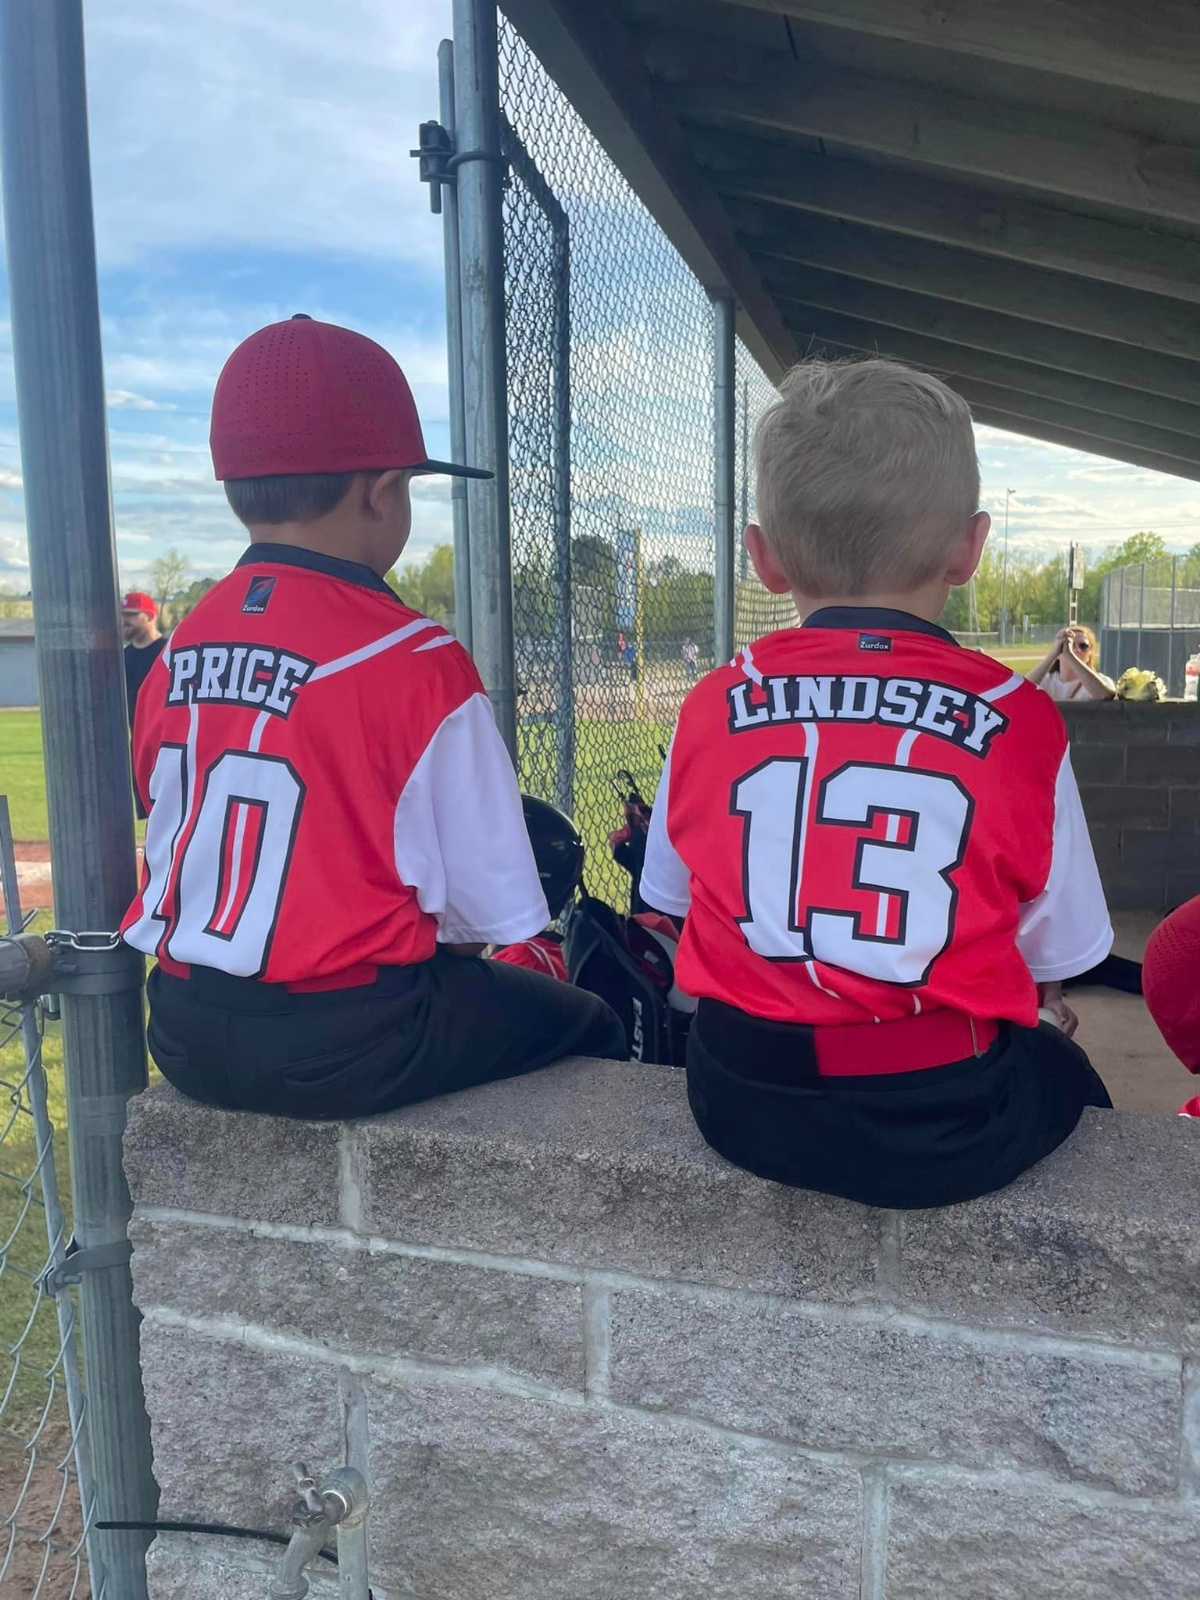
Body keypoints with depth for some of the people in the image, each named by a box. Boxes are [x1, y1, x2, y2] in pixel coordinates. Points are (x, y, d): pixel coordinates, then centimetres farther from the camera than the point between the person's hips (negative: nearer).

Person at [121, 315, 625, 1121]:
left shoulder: (176, 653, 1)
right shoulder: (417, 660, -16)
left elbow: (172, 852, 8)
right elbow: (492, 904, -13)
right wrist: (437, 940, 10)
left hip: (187, 1038, 7)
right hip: (345, 1046, -7)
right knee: (590, 1027, 16)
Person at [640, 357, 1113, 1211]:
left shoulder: (711, 707, -6)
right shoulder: (1018, 720, -12)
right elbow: (1057, 954, -1)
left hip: (747, 1106, 2)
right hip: (943, 1126, -1)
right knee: (1067, 1073, 30)